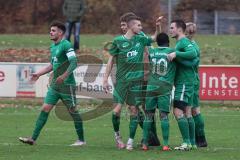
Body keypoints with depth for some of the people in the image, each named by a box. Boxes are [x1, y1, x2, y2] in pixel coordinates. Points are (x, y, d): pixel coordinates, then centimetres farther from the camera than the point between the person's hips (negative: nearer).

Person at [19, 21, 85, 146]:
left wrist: (64, 76, -31)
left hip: (67, 84, -8)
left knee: (73, 111, 1)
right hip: (55, 85, 8)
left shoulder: (66, 45, -14)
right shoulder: (53, 46, 13)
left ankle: (81, 140, 12)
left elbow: (74, 63, -22)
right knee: (45, 109, 1)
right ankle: (33, 138, -1)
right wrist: (39, 74, 22)